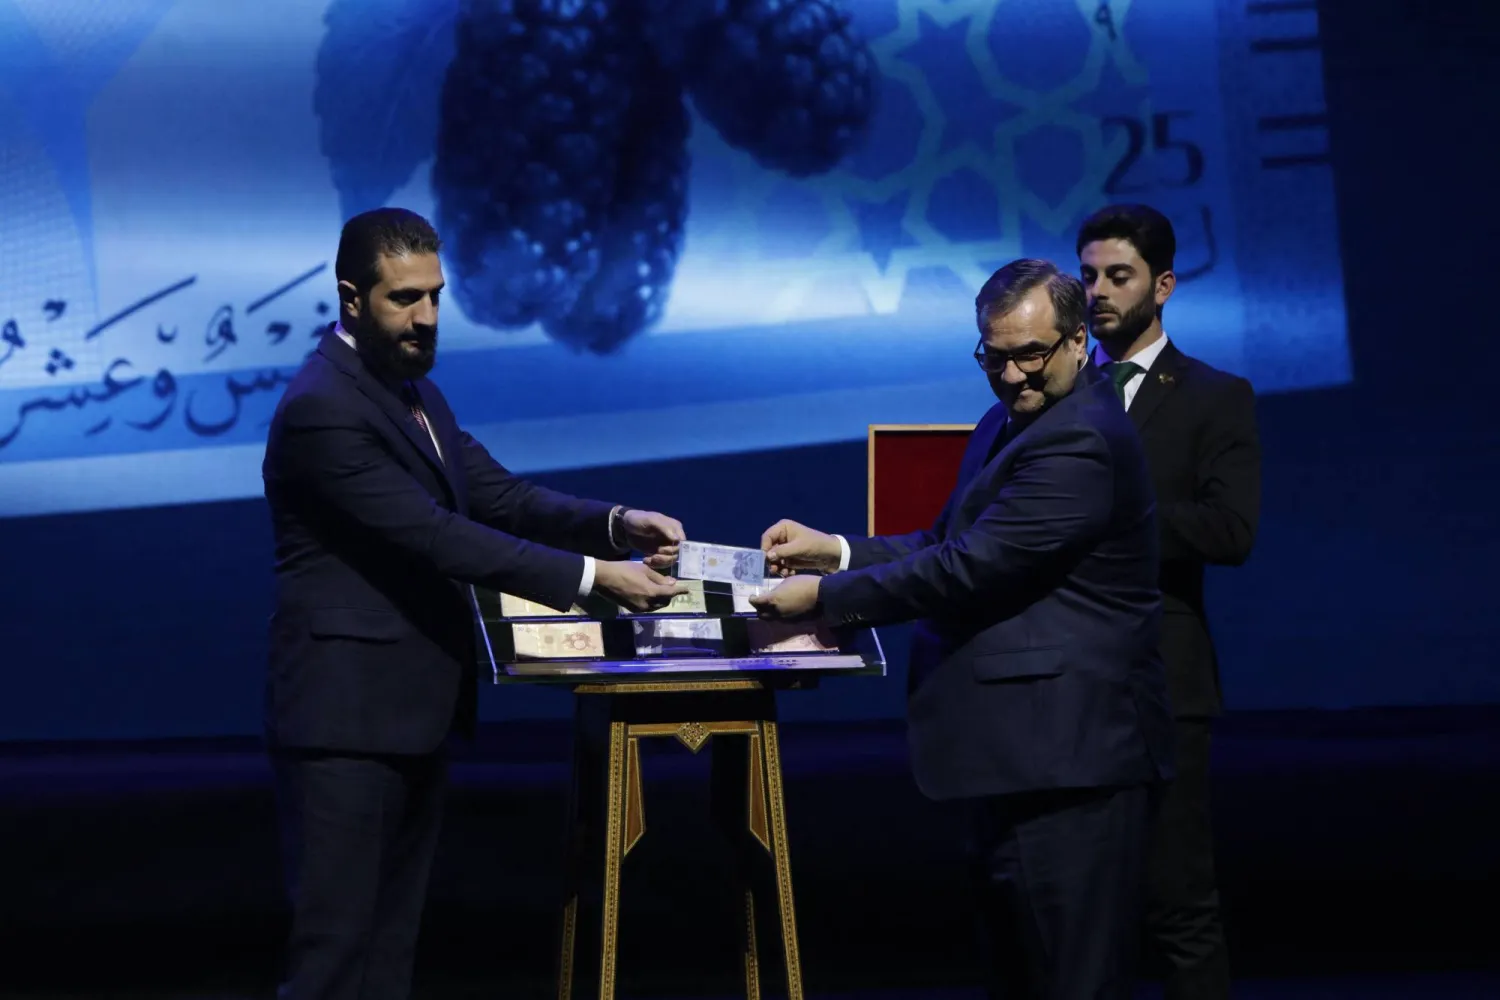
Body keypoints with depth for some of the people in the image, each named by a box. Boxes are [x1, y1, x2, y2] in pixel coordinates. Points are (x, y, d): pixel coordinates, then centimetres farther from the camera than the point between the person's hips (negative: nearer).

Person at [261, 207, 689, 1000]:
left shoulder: (412, 389, 12)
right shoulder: (322, 408, -19)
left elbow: (499, 497, 10)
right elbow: (438, 538, -23)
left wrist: (615, 525, -8)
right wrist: (594, 577, -24)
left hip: (415, 709, 10)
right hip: (346, 716, -10)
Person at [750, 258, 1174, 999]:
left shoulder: (1078, 442, -19)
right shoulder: (1006, 426, 16)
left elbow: (971, 568, -22)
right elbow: (951, 544, 19)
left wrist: (824, 596, -16)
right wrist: (835, 551, 5)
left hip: (1067, 752, -11)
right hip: (1024, 746, 11)